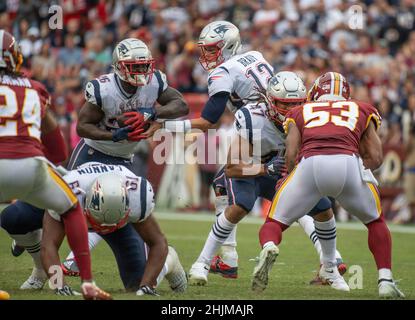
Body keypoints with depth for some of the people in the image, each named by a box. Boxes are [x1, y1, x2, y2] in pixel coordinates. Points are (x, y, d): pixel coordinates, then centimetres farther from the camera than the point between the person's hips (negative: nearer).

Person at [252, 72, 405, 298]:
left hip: (310, 163, 0)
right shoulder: (361, 111, 32)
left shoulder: (300, 112, 30)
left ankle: (269, 248, -17)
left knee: (275, 222, 16)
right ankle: (386, 281, 15)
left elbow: (291, 155, 15)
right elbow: (376, 157, 21)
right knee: (375, 221, 27)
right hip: (349, 163, 1)